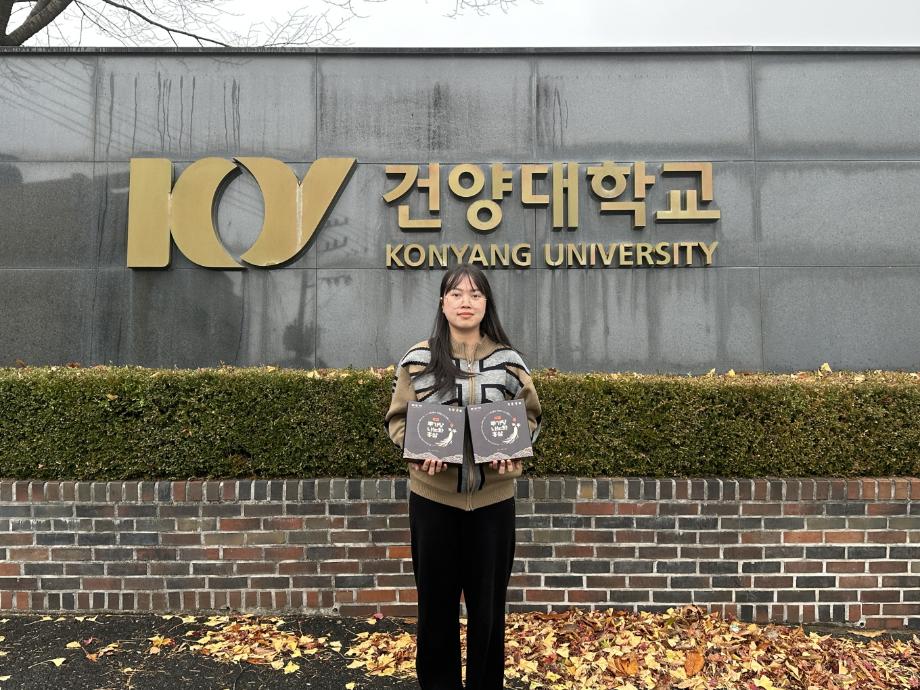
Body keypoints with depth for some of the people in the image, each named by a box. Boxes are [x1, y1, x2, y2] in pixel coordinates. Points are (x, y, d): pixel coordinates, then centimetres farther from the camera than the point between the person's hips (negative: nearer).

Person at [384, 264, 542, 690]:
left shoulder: (508, 360, 0)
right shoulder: (418, 359, -3)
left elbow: (530, 414, 8)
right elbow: (398, 419, 3)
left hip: (493, 498, 1)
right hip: (433, 497, 0)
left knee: (488, 602, 12)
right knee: (436, 601, 12)